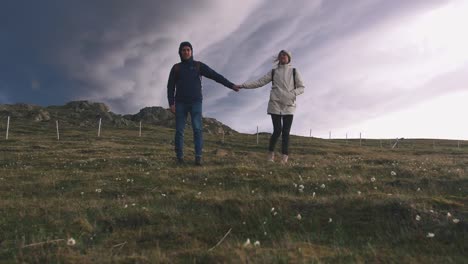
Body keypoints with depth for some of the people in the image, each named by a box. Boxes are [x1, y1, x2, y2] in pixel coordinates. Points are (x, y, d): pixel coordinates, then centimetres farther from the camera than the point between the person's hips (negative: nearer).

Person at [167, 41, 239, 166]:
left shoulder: (199, 66, 5)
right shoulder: (176, 68, 8)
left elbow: (215, 76, -1)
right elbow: (170, 87, 6)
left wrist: (231, 85, -8)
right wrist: (171, 103, -7)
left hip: (195, 102, -1)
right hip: (181, 103, 1)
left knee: (197, 129, -13)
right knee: (179, 130, -3)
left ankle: (198, 157, -11)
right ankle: (180, 157, 6)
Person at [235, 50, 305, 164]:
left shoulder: (294, 72, 11)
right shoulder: (273, 72, 12)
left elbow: (301, 87, 8)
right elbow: (259, 82, 6)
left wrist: (293, 93, -13)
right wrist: (243, 85, -2)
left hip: (289, 105, 0)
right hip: (275, 104, 0)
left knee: (286, 132, -6)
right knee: (277, 130, -9)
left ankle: (285, 157, -3)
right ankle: (271, 152, 13)